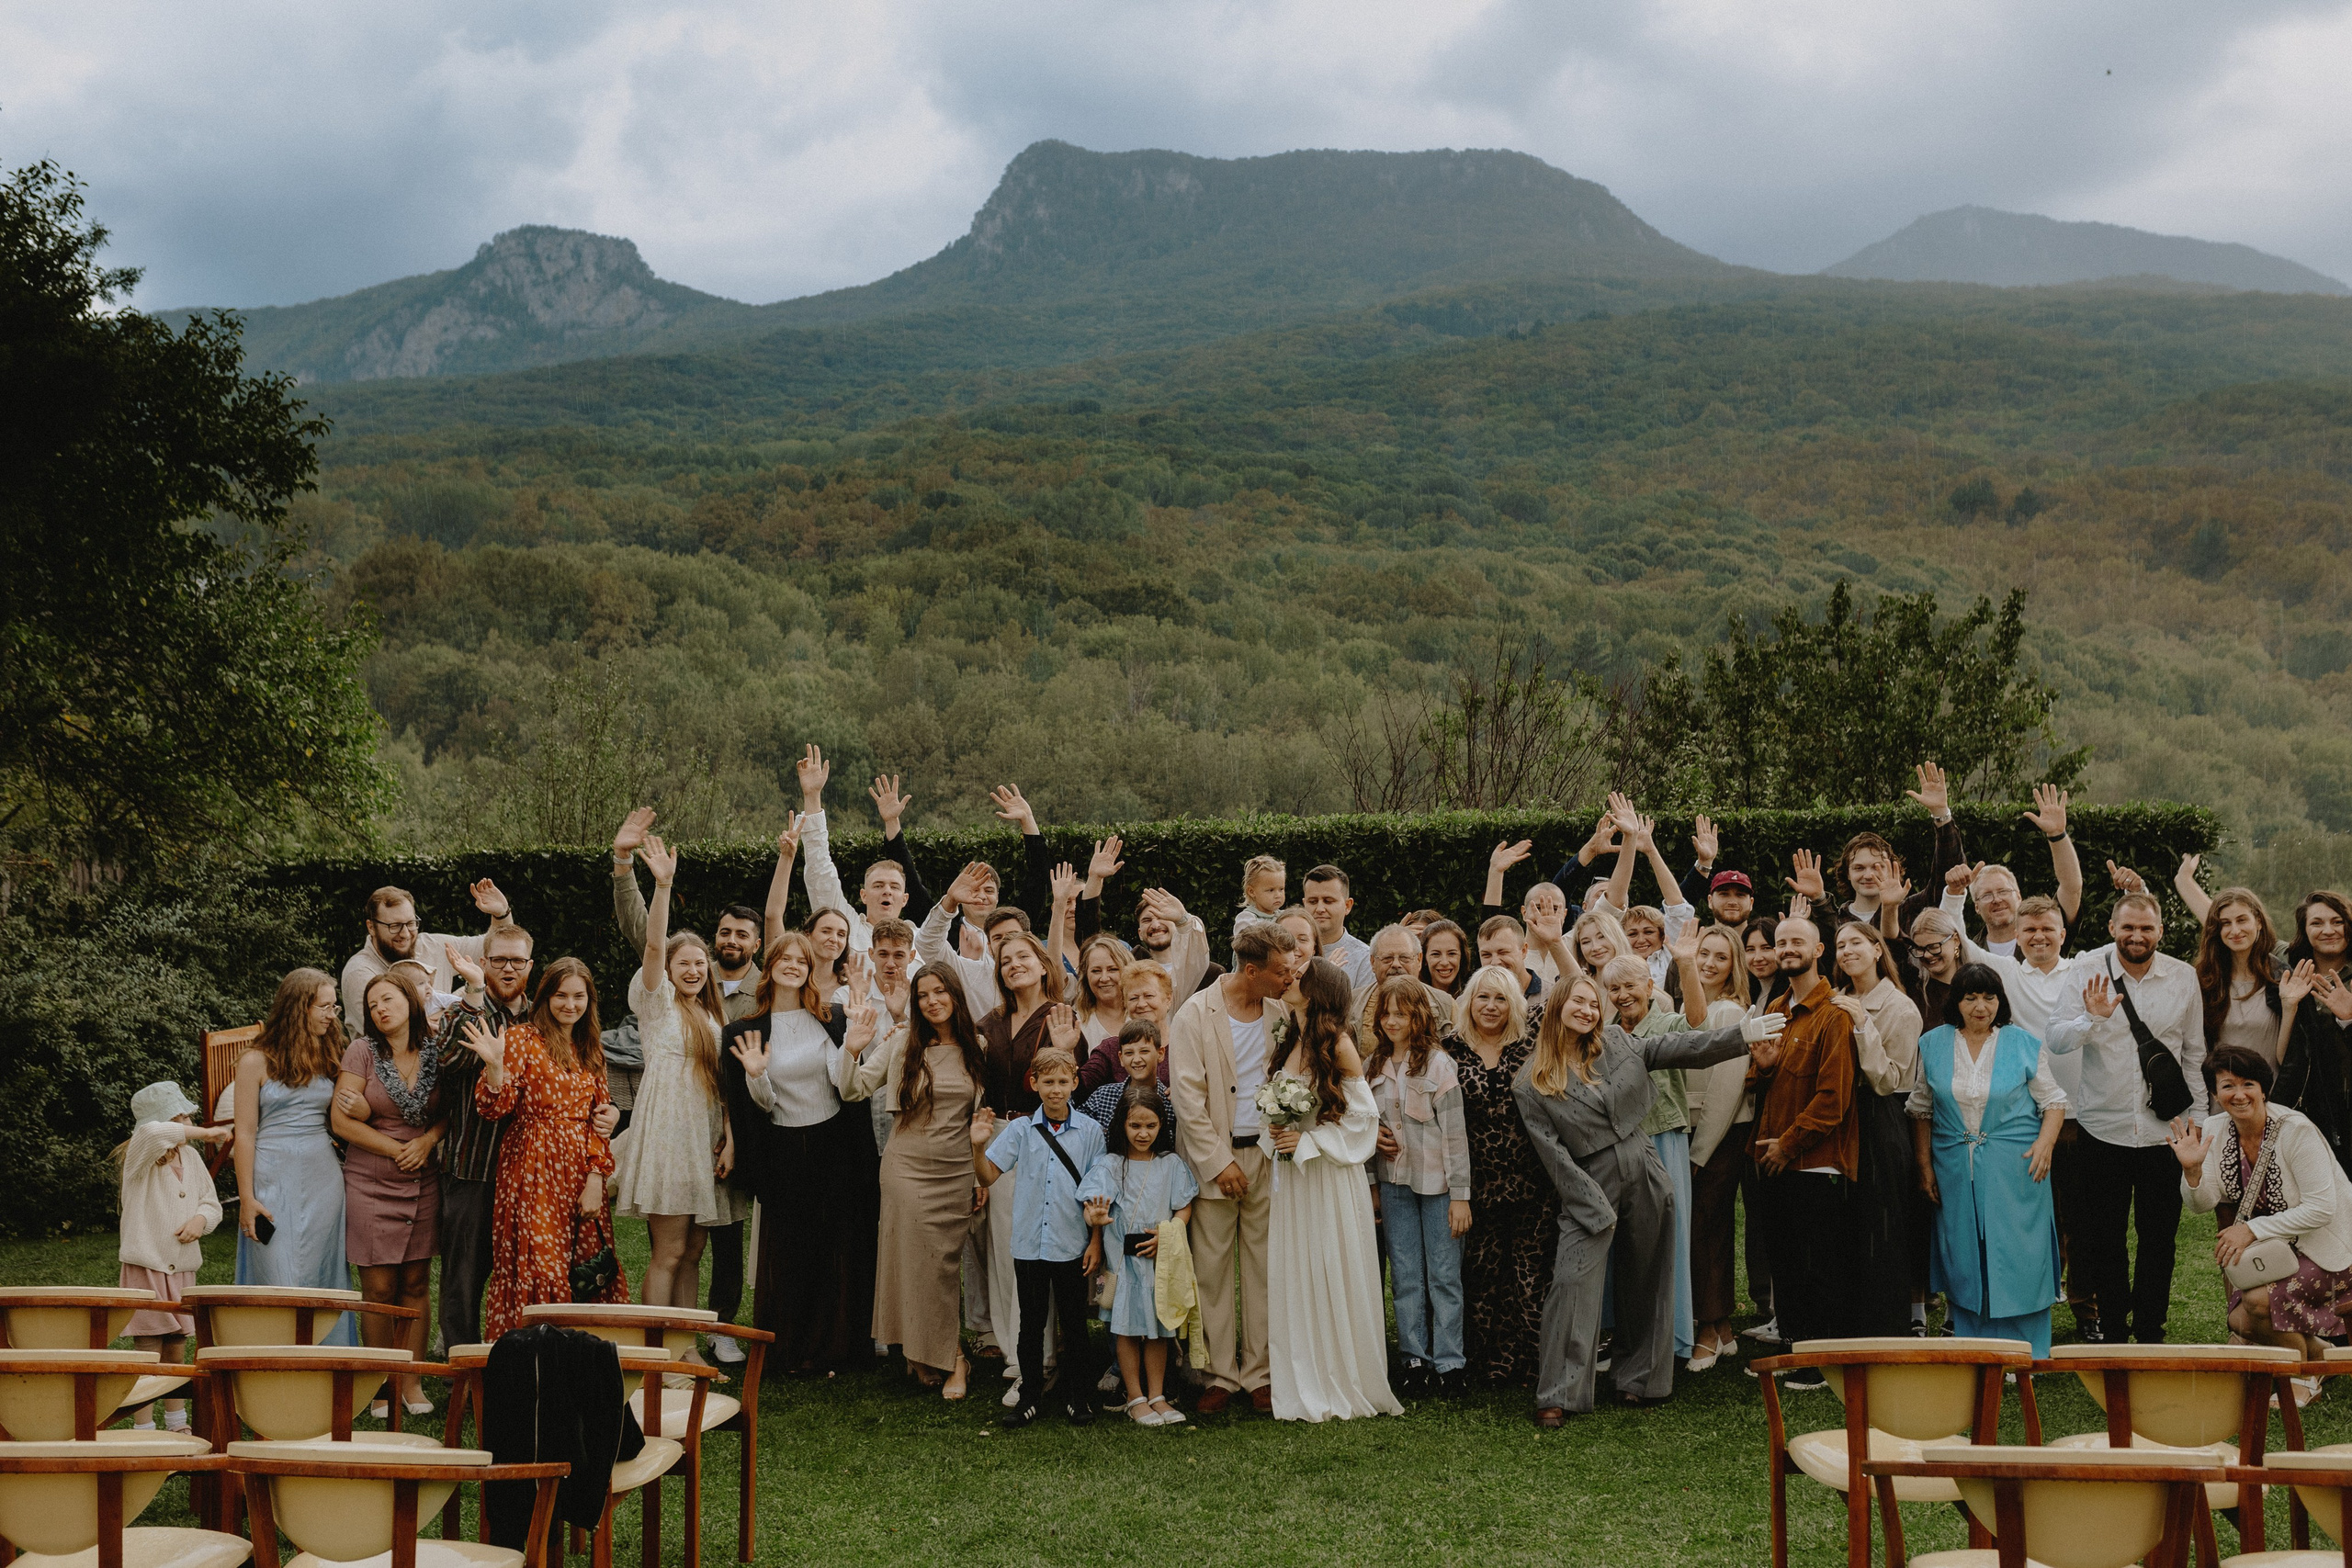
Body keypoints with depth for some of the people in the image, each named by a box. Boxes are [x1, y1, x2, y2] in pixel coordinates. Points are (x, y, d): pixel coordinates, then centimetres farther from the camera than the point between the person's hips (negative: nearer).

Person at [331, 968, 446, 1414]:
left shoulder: (434, 1053, 3)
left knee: (416, 1286, 6)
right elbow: (341, 1121, -7)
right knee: (379, 1289, 0)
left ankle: (412, 1383, 15)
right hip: (370, 1186, -2)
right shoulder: (362, 1051, -4)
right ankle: (382, 1386, 11)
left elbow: (449, 1112, 11)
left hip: (423, 1185, 2)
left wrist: (428, 1140, -8)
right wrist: (396, 1150, -8)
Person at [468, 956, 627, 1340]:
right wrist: (495, 1065, -25)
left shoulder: (590, 1050, 16)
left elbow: (599, 1118, 12)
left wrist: (596, 1178, 1)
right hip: (535, 1176, -5)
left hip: (582, 1176, 5)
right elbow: (495, 1108, -8)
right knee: (539, 1270, -9)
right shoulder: (522, 1039, -1)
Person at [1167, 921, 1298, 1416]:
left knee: (1263, 1268, 5)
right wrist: (1218, 1162, -11)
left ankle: (1259, 1373, 12)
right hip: (1214, 1156, -3)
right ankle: (1219, 1375, 9)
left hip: (1267, 1154, 3)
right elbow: (1187, 1096, -9)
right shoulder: (1196, 1014, -7)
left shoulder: (1281, 1013, 6)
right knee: (1213, 1270, 0)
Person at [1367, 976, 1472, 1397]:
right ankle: (1415, 1359, 13)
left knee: (1444, 1275, 0)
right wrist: (1373, 1136, 1)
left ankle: (1449, 1362, 7)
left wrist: (1460, 1195, -9)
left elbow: (1455, 1133, -7)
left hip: (1436, 1182, -4)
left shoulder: (1438, 1064, -6)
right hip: (1394, 1183, 4)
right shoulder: (1372, 1067, 7)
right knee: (1406, 1276, 6)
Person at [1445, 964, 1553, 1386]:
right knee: (1482, 1274, 3)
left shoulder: (1530, 1049, 5)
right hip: (1478, 1181, 0)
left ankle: (1529, 1361, 10)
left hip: (1531, 1180, 0)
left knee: (1531, 1272, 1)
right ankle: (1489, 1363, 13)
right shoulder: (1451, 1049, 4)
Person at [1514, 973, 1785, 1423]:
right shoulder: (1531, 1083, -5)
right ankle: (1559, 1396, -6)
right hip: (1588, 1185, -4)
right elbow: (1553, 1153, -8)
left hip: (1643, 1173, 4)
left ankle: (1637, 1378, 23)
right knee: (1573, 1280, -12)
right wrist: (1596, 1208, -12)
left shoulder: (1617, 1043, 6)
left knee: (1645, 1280, 9)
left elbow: (1684, 1048, 9)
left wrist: (1743, 1034, 0)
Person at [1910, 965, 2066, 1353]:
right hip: (1955, 1171, 2)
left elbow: (2053, 1101, 4)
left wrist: (2045, 1142, -13)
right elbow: (1921, 1109, 10)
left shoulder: (2024, 1044, 0)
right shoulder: (1934, 1044, 5)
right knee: (1964, 1263, 6)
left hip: (2015, 1171, -2)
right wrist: (1925, 1166, 5)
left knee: (2017, 1261, -1)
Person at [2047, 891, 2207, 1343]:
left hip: (2164, 1132, 1)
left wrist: (2197, 1120, 7)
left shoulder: (2184, 977, 1)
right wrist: (2092, 1019, -29)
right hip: (2104, 1129, -1)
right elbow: (2056, 1040, -11)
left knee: (2159, 1237, 9)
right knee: (2103, 1237, 6)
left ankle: (2150, 1331, 23)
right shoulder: (2087, 971, -5)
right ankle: (2113, 1332, 19)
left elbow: (2194, 1056, 9)